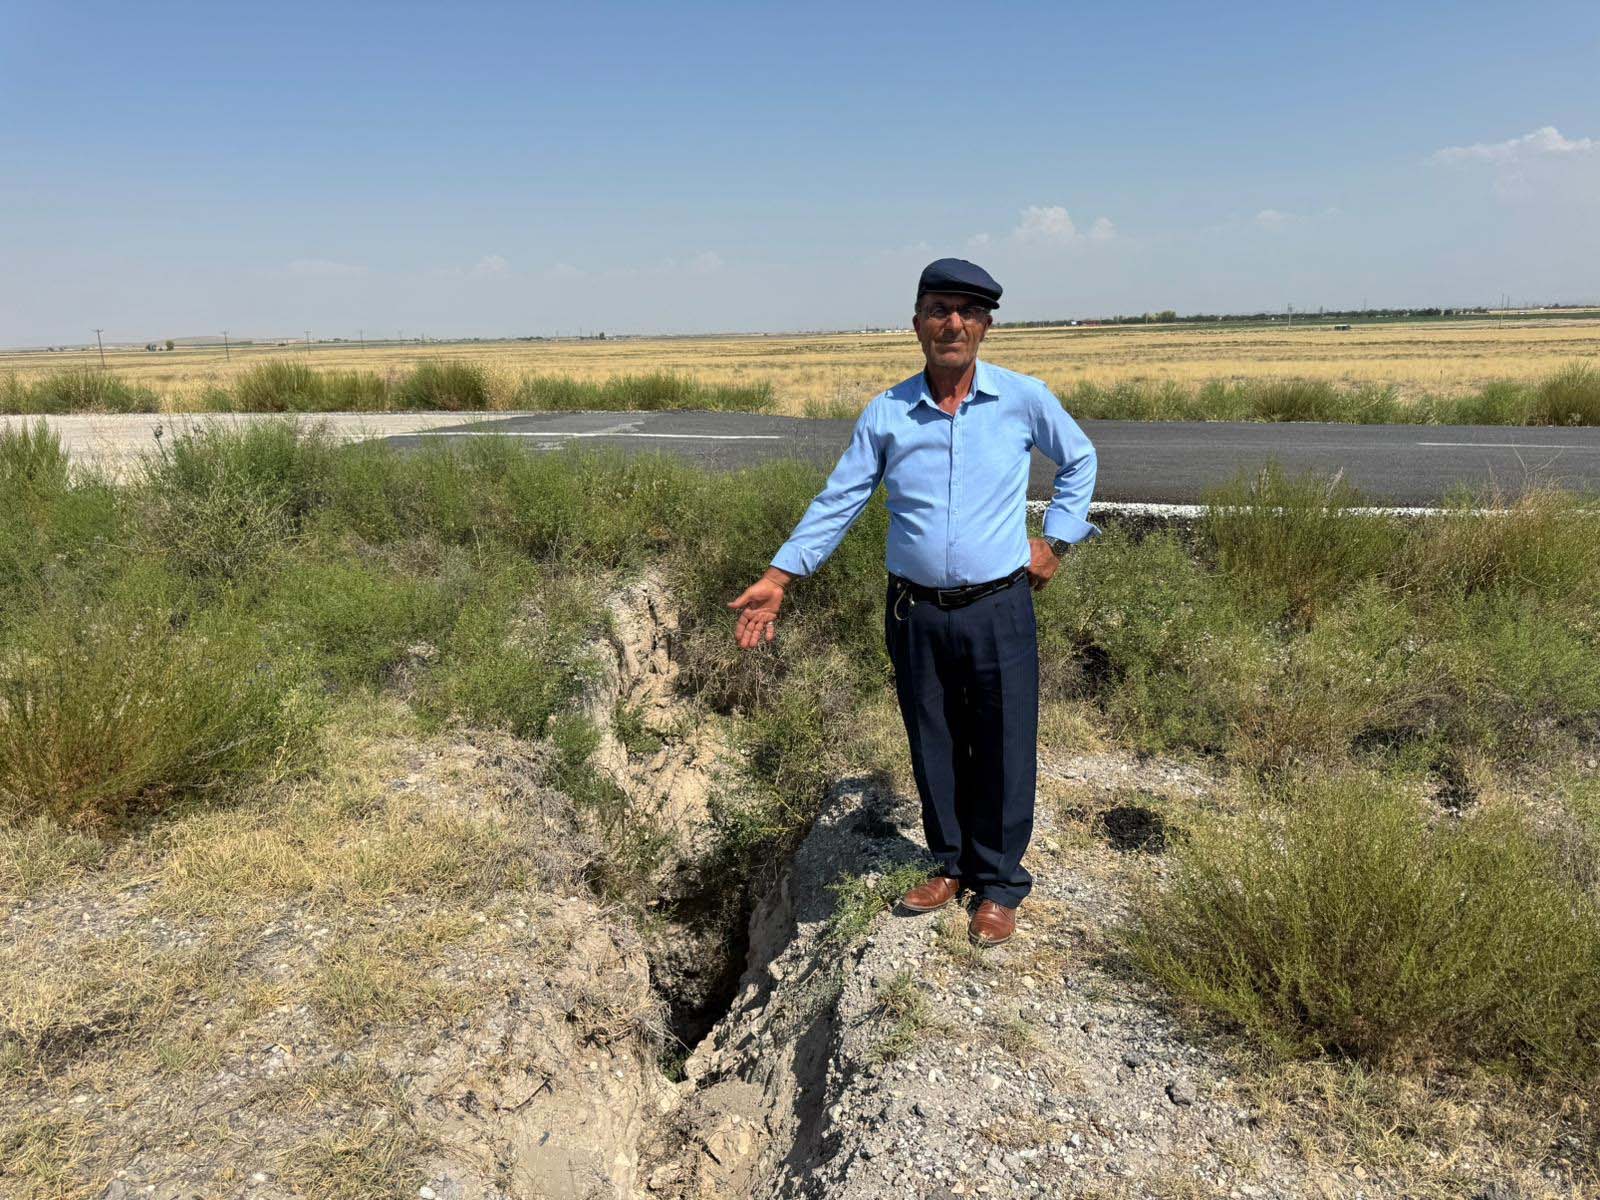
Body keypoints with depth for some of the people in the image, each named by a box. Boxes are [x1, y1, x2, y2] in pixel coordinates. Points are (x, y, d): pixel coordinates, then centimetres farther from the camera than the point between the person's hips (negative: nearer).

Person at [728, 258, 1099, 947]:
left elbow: (1079, 461, 16)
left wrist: (1056, 540, 7)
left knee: (1003, 753, 6)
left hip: (999, 611, -1)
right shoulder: (885, 413, 1)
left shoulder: (1025, 399, -1)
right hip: (915, 613, 2)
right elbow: (838, 501, 2)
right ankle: (951, 865, 36)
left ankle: (999, 885, 27)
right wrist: (778, 578, -5)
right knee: (934, 751, 14)